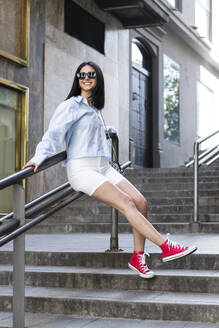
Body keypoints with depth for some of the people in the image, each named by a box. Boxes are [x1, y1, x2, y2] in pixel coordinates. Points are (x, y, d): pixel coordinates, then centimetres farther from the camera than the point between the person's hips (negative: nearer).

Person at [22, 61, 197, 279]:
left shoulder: (94, 109, 22)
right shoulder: (71, 106, -1)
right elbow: (54, 133, -10)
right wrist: (39, 157, -21)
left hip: (103, 167, 8)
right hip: (82, 169, -8)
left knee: (140, 202, -9)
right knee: (126, 203, -22)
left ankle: (138, 257, -3)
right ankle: (166, 247, -24)